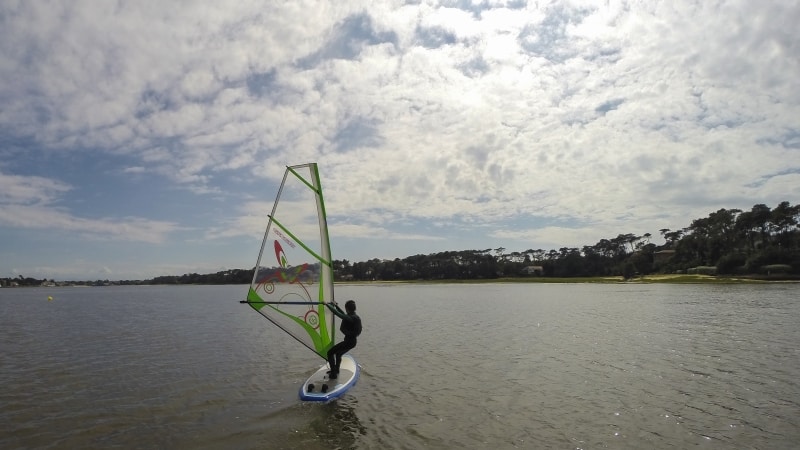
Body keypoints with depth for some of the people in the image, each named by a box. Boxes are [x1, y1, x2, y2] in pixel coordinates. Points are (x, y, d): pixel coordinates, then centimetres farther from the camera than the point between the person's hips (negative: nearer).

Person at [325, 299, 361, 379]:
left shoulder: (350, 318, -24)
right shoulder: (355, 317, 4)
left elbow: (337, 313, -28)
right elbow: (343, 314, 21)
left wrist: (328, 304, -17)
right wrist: (336, 306, 26)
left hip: (349, 341, -9)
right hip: (353, 340, 9)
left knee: (330, 353, 2)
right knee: (338, 354, 31)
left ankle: (333, 374, 5)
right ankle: (336, 370, 47)